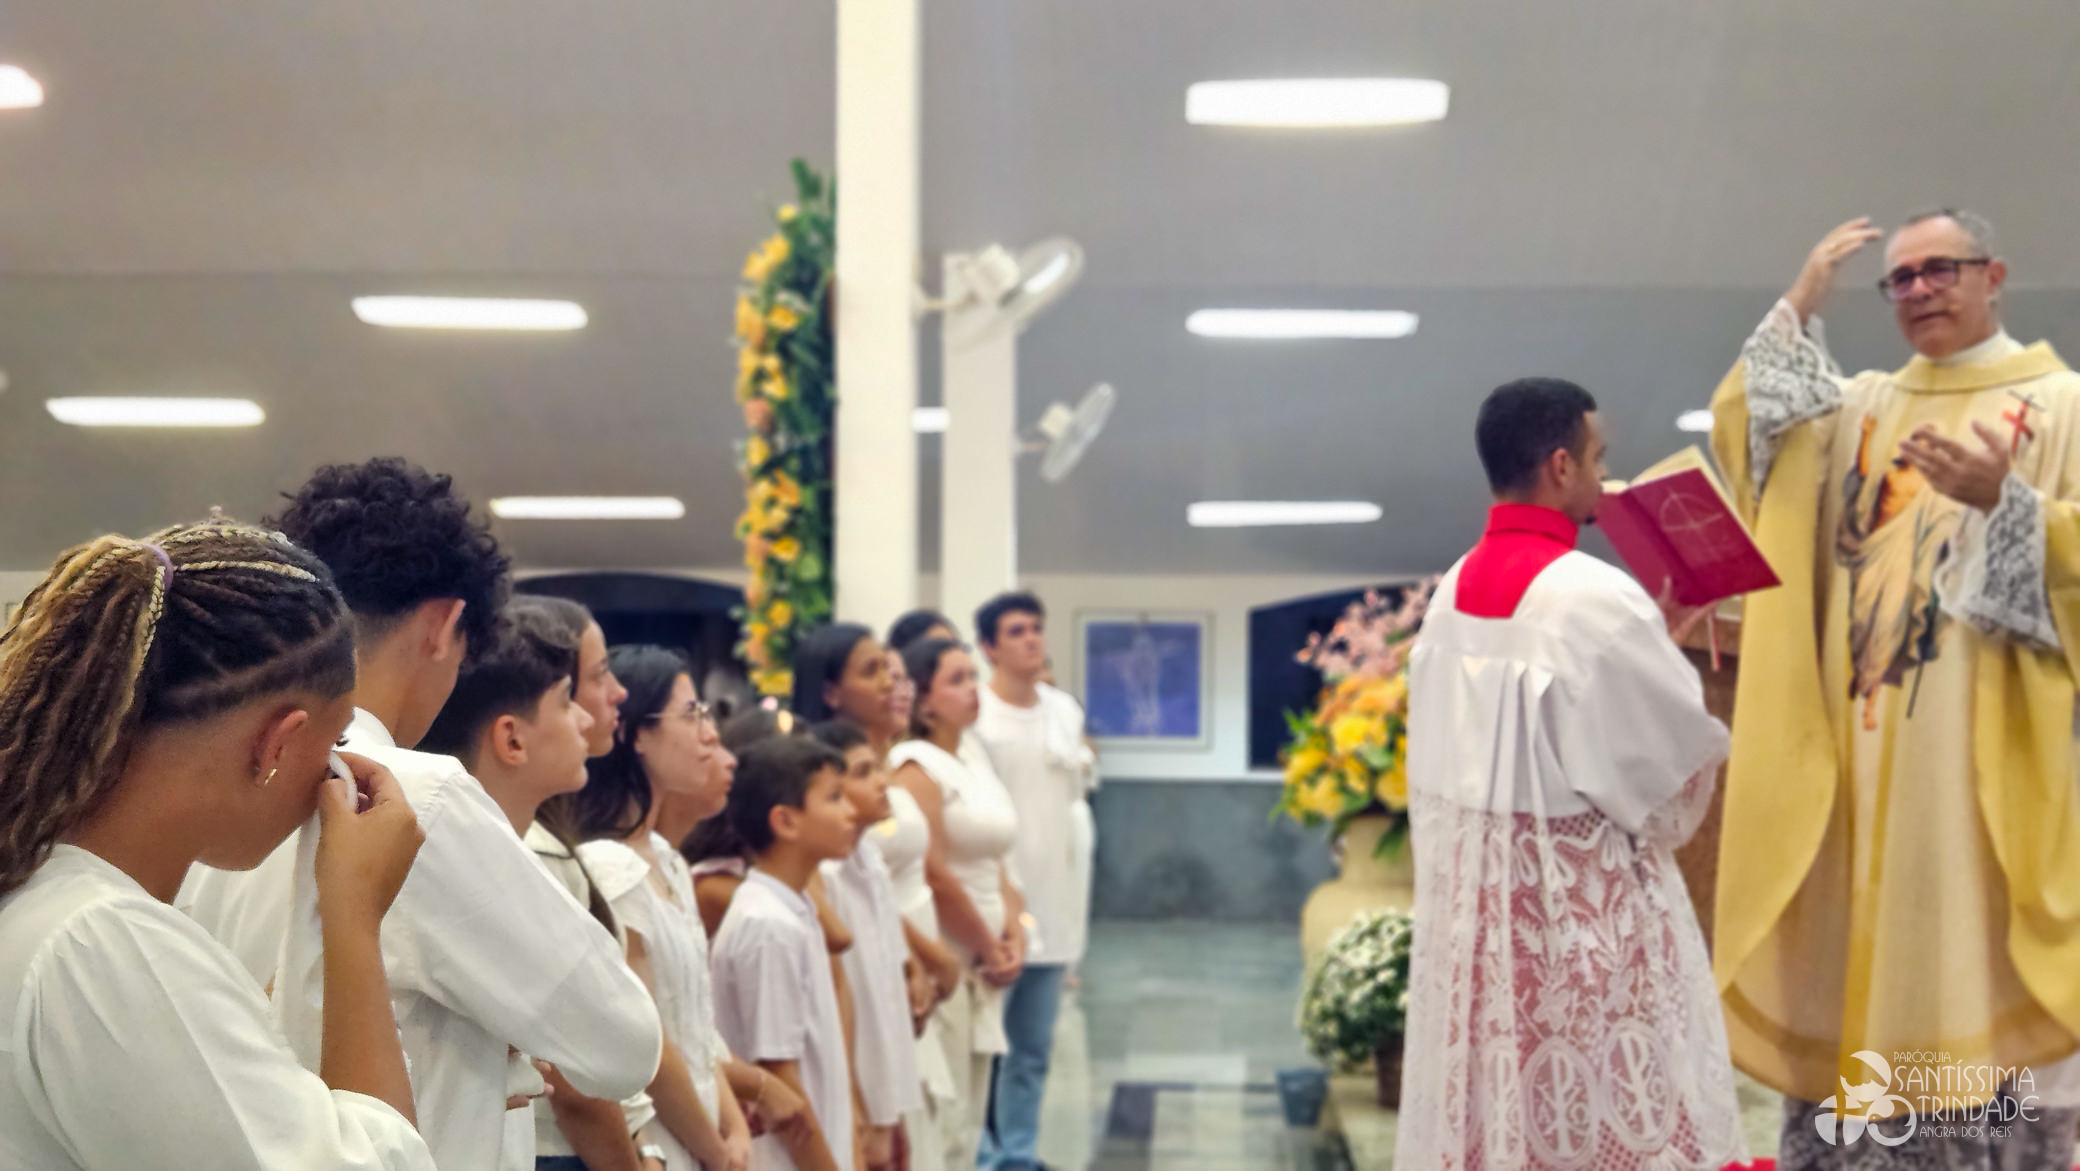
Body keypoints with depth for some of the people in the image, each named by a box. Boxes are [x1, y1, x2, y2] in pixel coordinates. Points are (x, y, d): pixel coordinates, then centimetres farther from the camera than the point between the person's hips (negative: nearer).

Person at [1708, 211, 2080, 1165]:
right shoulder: (1858, 404, 16)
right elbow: (1747, 441, 1)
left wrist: (2001, 500, -24)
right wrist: (1797, 310, -3)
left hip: (1984, 749, -4)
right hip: (1853, 746, 4)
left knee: (1980, 969, -6)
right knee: (1851, 967, 5)